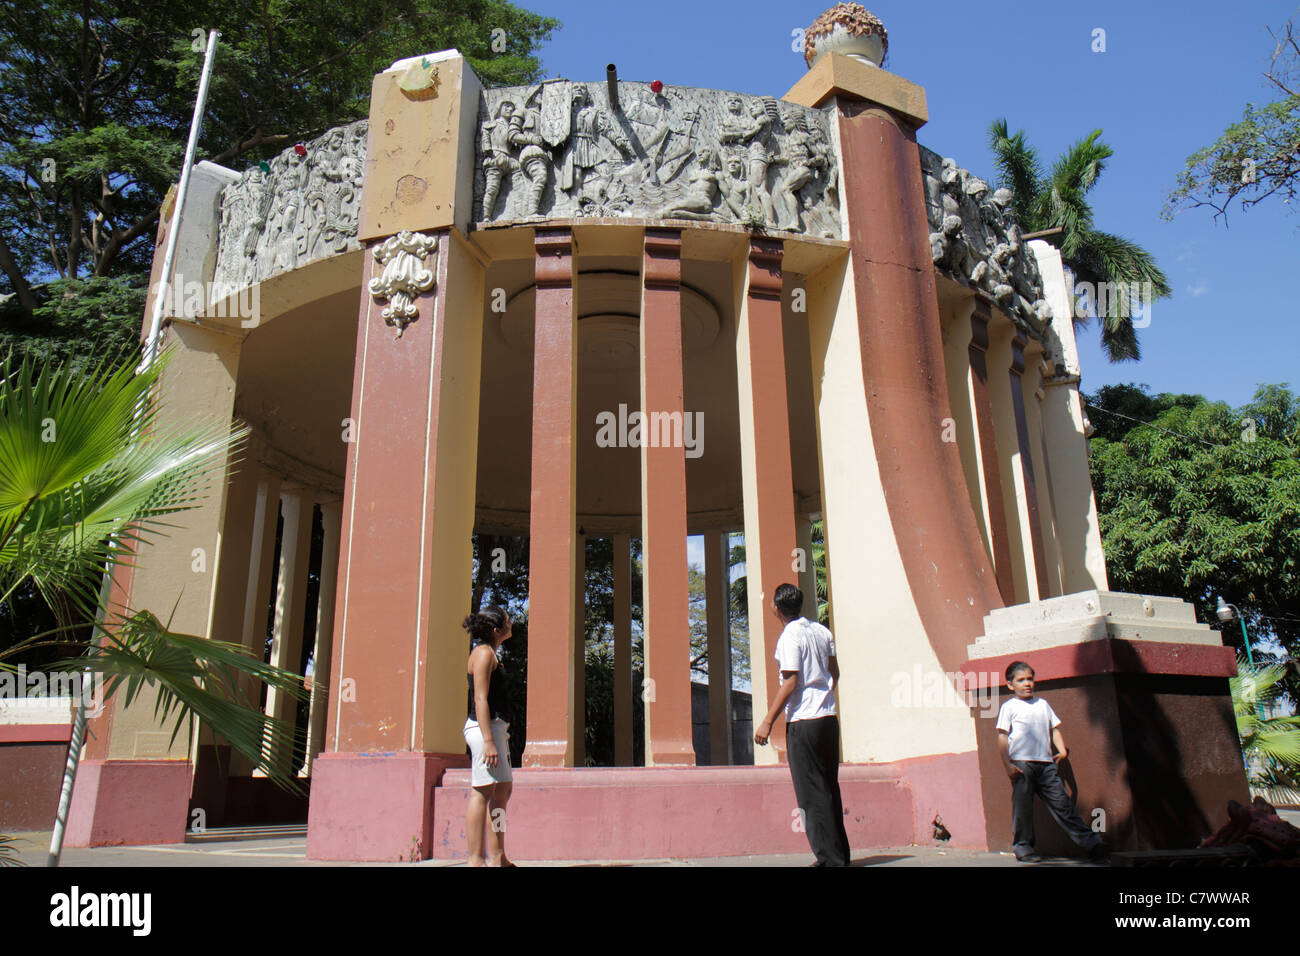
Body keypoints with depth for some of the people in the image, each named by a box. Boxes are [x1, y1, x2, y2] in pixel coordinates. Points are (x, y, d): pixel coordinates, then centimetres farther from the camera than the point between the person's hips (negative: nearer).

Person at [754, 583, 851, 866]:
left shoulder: (790, 636, -12)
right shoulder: (822, 631, 10)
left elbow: (791, 682, -16)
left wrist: (767, 722, -13)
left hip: (803, 721, -8)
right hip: (829, 717, 8)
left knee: (812, 793, -2)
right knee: (830, 787, 15)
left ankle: (830, 858, 0)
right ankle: (840, 852, 19)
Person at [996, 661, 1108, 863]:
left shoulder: (1042, 704, 18)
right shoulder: (1009, 707, 3)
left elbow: (1054, 729, 22)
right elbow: (1002, 737, -1)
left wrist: (1062, 749, 4)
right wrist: (1008, 765, -9)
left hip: (1046, 763, 4)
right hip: (1021, 764, -4)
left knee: (1062, 803, 3)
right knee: (1022, 807, -2)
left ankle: (1090, 841, 6)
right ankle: (1022, 847, 8)